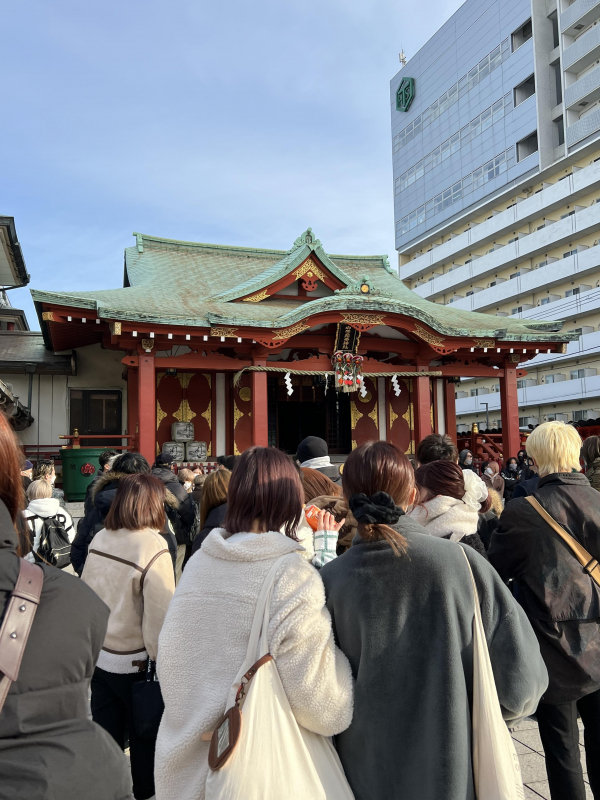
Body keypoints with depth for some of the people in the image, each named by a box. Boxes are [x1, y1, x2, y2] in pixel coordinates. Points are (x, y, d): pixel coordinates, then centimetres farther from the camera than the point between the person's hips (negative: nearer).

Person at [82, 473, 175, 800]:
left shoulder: (99, 540, -6)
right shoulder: (154, 549, -24)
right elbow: (159, 619, -22)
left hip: (98, 656, 5)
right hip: (134, 663, -5)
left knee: (106, 736, 21)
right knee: (144, 740, 17)